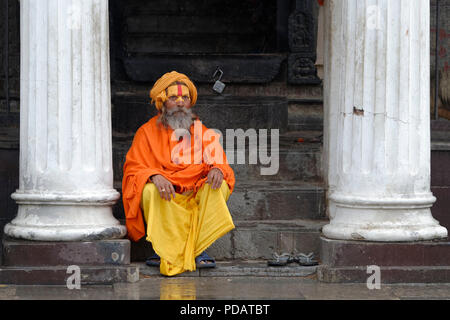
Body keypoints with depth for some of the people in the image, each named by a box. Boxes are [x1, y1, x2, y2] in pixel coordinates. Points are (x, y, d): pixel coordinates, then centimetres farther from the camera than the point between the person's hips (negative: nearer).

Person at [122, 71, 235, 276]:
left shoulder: (204, 134, 12)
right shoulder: (147, 132, 6)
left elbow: (220, 164, 8)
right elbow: (133, 167, -2)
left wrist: (217, 169, -19)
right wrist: (154, 176, -25)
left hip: (196, 199, 2)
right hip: (164, 200, -2)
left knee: (220, 186, -26)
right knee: (149, 191, -33)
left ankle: (200, 250, -25)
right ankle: (163, 251, -25)